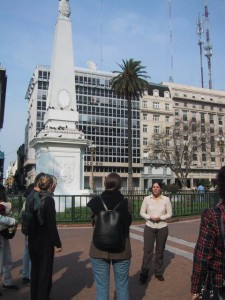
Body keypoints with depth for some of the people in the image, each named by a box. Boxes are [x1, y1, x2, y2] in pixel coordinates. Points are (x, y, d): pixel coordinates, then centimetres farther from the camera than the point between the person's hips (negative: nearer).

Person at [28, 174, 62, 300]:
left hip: (32, 240, 7)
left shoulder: (33, 197, 3)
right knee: (45, 272, 7)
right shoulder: (49, 200, -19)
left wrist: (31, 235, 19)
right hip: (45, 242, -7)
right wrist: (58, 243, -12)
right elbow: (51, 225, -20)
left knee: (35, 269, 20)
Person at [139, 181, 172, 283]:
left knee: (160, 250, 12)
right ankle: (144, 274, 11)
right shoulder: (147, 199, -4)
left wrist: (160, 218, -17)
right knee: (147, 250, 0)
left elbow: (169, 213, -1)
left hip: (162, 228, 1)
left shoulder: (166, 199, -4)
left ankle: (158, 272, 29)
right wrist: (149, 217, -18)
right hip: (149, 227, -1)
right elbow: (142, 212, 0)